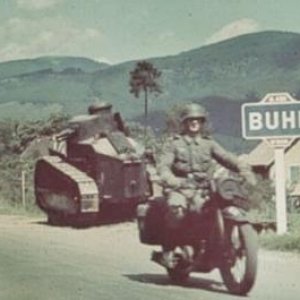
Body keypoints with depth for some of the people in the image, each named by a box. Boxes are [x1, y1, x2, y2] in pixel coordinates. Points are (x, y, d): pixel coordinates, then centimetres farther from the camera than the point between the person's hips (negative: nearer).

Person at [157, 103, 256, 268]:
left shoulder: (209, 143, 18)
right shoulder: (174, 143, 12)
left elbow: (227, 158, 4)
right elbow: (164, 165, -3)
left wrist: (245, 170, -15)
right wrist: (170, 180, -26)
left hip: (203, 190, 3)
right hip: (180, 189, -2)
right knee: (176, 208, -36)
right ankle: (168, 249, -22)